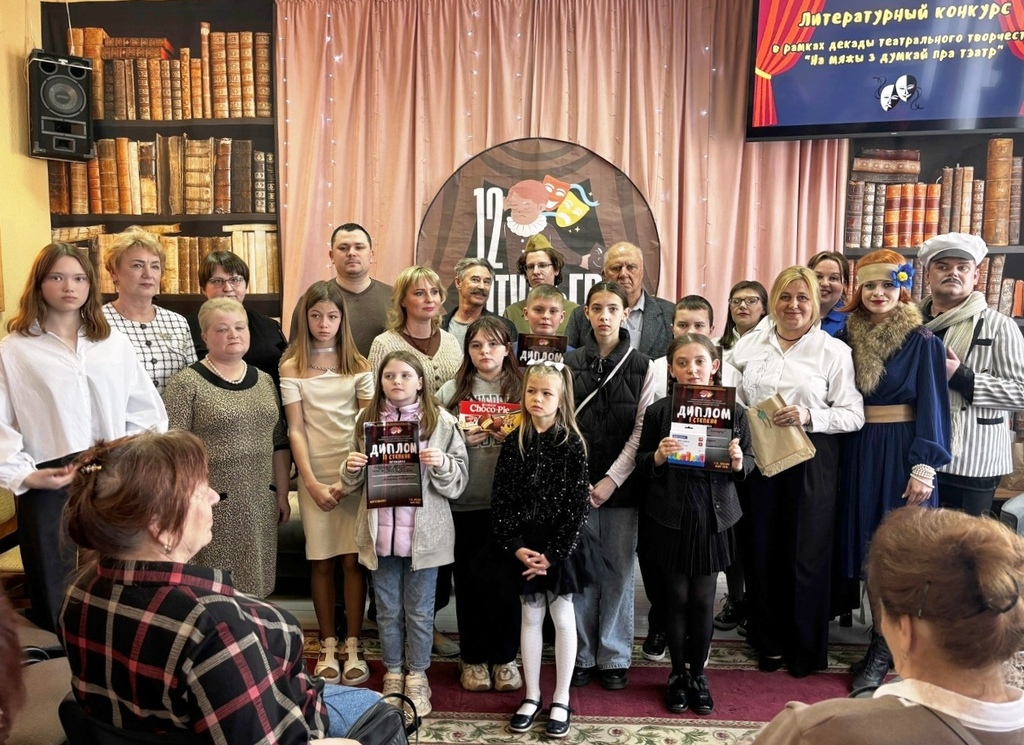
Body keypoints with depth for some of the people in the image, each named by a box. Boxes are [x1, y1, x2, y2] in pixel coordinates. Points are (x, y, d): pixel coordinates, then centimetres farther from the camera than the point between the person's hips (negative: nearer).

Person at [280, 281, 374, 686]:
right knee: (321, 561, 5)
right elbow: (295, 430, 0)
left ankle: (353, 646, 11)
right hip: (314, 475, 0)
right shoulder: (291, 368, 4)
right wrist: (312, 483, -8)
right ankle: (328, 647, 16)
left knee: (353, 559, 1)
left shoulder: (359, 367, 6)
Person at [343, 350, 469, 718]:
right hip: (381, 531, 3)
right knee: (387, 609, 16)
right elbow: (354, 483, 13)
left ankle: (417, 676, 30)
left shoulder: (441, 421, -6)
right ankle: (393, 673, 34)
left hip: (424, 532, -2)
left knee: (419, 610, 11)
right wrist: (352, 468, -9)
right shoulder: (366, 420, 4)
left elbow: (459, 481, -4)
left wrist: (442, 464, -23)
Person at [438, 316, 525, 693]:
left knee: (507, 578, 7)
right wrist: (462, 440, -12)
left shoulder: (523, 388, 4)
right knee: (470, 579, 9)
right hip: (467, 502, 1)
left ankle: (505, 657, 25)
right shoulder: (451, 391, 5)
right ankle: (474, 658, 25)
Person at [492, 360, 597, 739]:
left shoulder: (572, 444, -9)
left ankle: (561, 699, 21)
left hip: (562, 545, -2)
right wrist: (515, 546, -11)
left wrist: (554, 553, -14)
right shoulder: (513, 443, -1)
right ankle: (532, 695, 26)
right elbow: (502, 499, -2)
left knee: (562, 617, 7)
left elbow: (579, 504, -11)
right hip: (524, 545, 3)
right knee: (530, 617, 12)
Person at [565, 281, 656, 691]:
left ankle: (614, 657, 21)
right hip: (578, 483, 0)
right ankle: (582, 654, 21)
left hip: (622, 484, 0)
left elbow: (642, 430, -2)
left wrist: (612, 479, -10)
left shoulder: (641, 366, 3)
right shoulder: (570, 363, 4)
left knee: (620, 570, 7)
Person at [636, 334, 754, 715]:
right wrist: (658, 457, -19)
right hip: (669, 517, 0)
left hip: (712, 517, 1)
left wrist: (739, 462, -15)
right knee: (675, 597, 9)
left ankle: (698, 673, 30)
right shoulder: (658, 411, -4)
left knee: (703, 600, 8)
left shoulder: (733, 411, -1)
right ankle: (678, 673, 29)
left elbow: (750, 465, 6)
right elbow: (640, 465, 1)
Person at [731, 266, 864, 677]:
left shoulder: (834, 351, 0)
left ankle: (807, 648, 25)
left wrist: (808, 416, -19)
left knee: (806, 555, 5)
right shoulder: (749, 345, 8)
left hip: (810, 462, -2)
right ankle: (769, 641, 27)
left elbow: (853, 414, -4)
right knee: (761, 551, 8)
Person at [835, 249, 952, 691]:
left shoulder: (921, 341, -5)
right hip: (859, 451, 4)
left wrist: (924, 466, -13)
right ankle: (883, 645, 23)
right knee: (867, 545, 9)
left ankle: (882, 650, 11)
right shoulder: (848, 336, 6)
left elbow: (931, 404, -7)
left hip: (902, 451, -4)